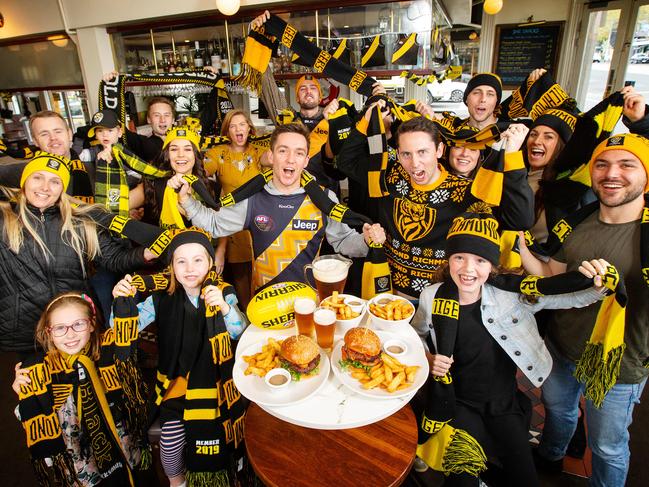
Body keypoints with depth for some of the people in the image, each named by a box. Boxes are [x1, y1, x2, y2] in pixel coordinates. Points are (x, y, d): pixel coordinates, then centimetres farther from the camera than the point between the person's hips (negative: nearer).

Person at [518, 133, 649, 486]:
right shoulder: (576, 224, -5)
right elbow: (552, 279, 0)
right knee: (556, 408, 31)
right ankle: (549, 458, 61)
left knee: (608, 446, 18)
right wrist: (519, 244, -12)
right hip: (560, 349, 5)